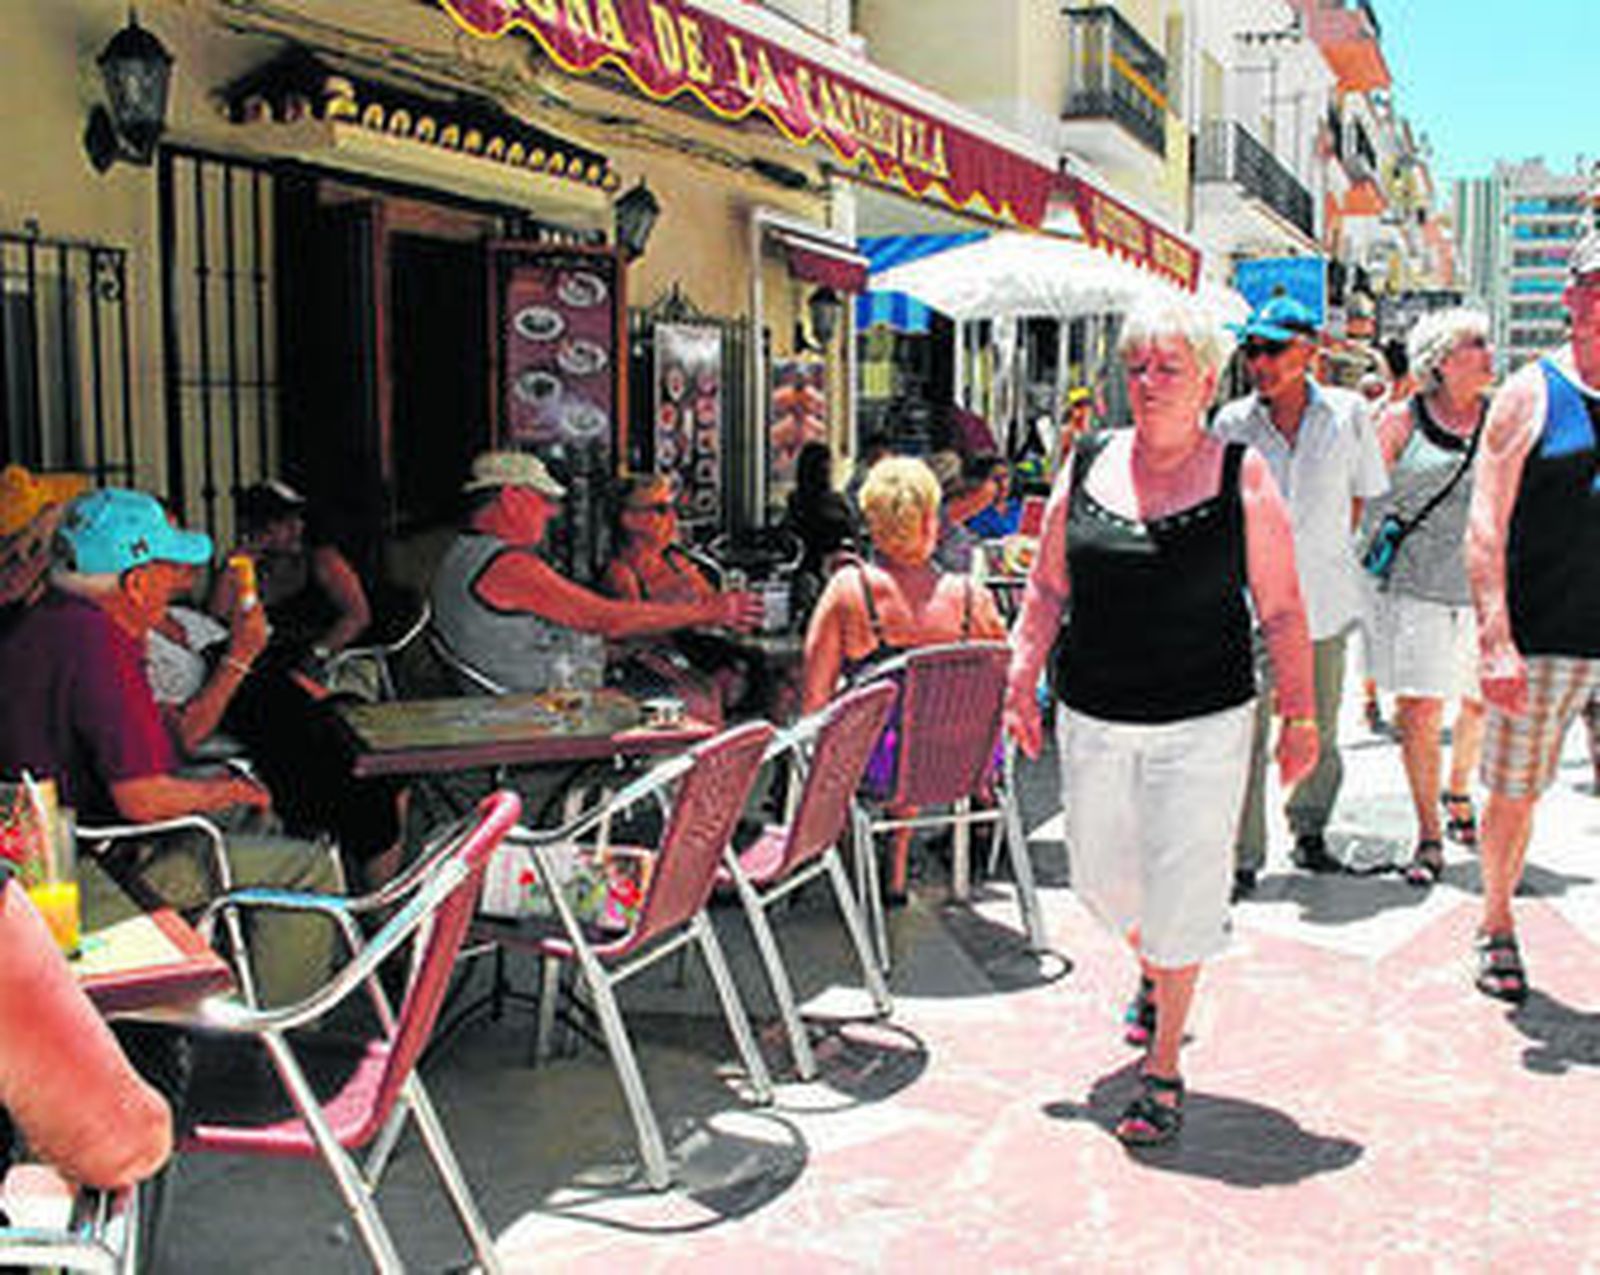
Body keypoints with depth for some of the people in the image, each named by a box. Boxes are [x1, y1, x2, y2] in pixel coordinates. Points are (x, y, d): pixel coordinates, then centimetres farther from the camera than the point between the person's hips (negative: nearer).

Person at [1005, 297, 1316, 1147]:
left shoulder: (1242, 477, -4)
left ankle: (1163, 1068, 15)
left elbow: (1281, 610, -1)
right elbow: (1047, 588, 10)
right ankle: (1152, 967, 47)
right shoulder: (1087, 463, 4)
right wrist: (1022, 680, 4)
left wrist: (1298, 716, -3)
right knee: (1101, 877, 13)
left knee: (1181, 891, -1)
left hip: (1202, 723, -3)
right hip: (1092, 718, 4)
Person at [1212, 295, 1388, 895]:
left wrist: (1323, 551, 7)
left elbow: (1361, 495, 11)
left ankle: (1309, 830, 33)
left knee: (1319, 727, 13)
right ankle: (1242, 857, 5)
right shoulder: (1231, 423, -2)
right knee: (1246, 732, -4)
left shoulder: (1347, 413, -2)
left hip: (1325, 593, 1)